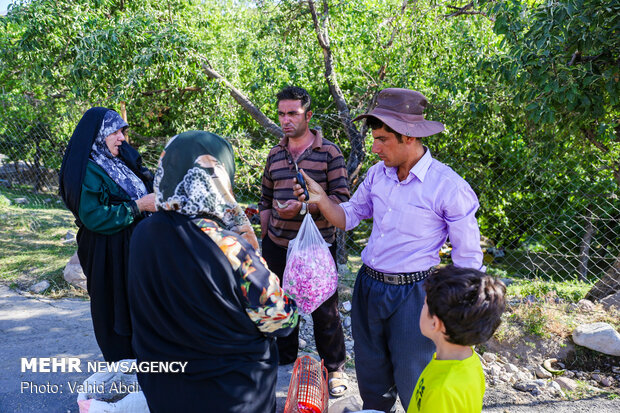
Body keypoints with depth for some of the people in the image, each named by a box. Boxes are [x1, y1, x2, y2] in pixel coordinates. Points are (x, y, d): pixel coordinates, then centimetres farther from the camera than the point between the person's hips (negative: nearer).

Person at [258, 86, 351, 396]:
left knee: (325, 312, 6)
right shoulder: (275, 155, 9)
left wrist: (303, 207, -22)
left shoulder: (329, 152, -5)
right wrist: (263, 239, 10)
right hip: (278, 246, 4)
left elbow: (341, 198, -10)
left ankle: (334, 369, 26)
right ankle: (284, 363, 36)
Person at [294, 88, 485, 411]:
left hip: (411, 294, -5)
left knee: (412, 386, 12)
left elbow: (468, 261, -11)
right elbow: (348, 218, 11)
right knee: (371, 376, 23)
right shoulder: (377, 173, 1)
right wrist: (321, 200, -9)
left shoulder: (449, 187, -17)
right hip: (367, 286, 6)